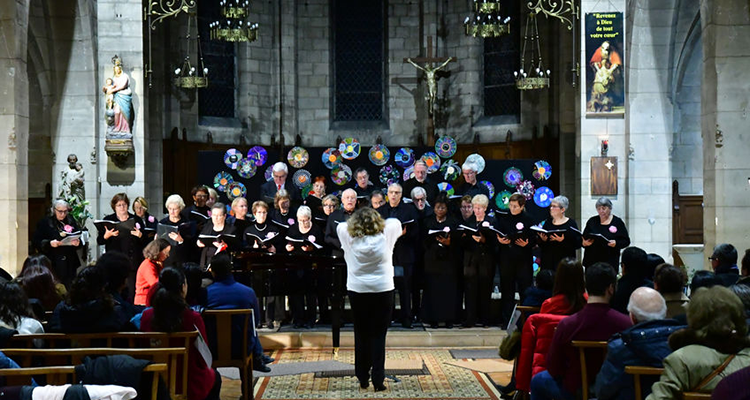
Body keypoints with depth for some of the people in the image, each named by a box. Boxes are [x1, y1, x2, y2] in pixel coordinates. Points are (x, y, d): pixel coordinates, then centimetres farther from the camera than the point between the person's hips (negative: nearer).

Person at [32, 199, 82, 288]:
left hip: (70, 263, 3)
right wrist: (49, 243, -19)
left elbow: (80, 236, 14)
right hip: (53, 264, -3)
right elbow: (36, 242, -2)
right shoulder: (45, 223, 1)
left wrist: (77, 242, -9)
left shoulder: (71, 221, 11)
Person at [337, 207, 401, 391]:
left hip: (357, 291, 1)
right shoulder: (385, 236, -7)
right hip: (382, 291, -1)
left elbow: (340, 225, 15)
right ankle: (378, 380, 1)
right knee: (378, 336, 2)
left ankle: (363, 379, 15)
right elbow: (396, 223, 11)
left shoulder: (349, 238, -5)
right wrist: (379, 223, 23)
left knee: (361, 335, 10)